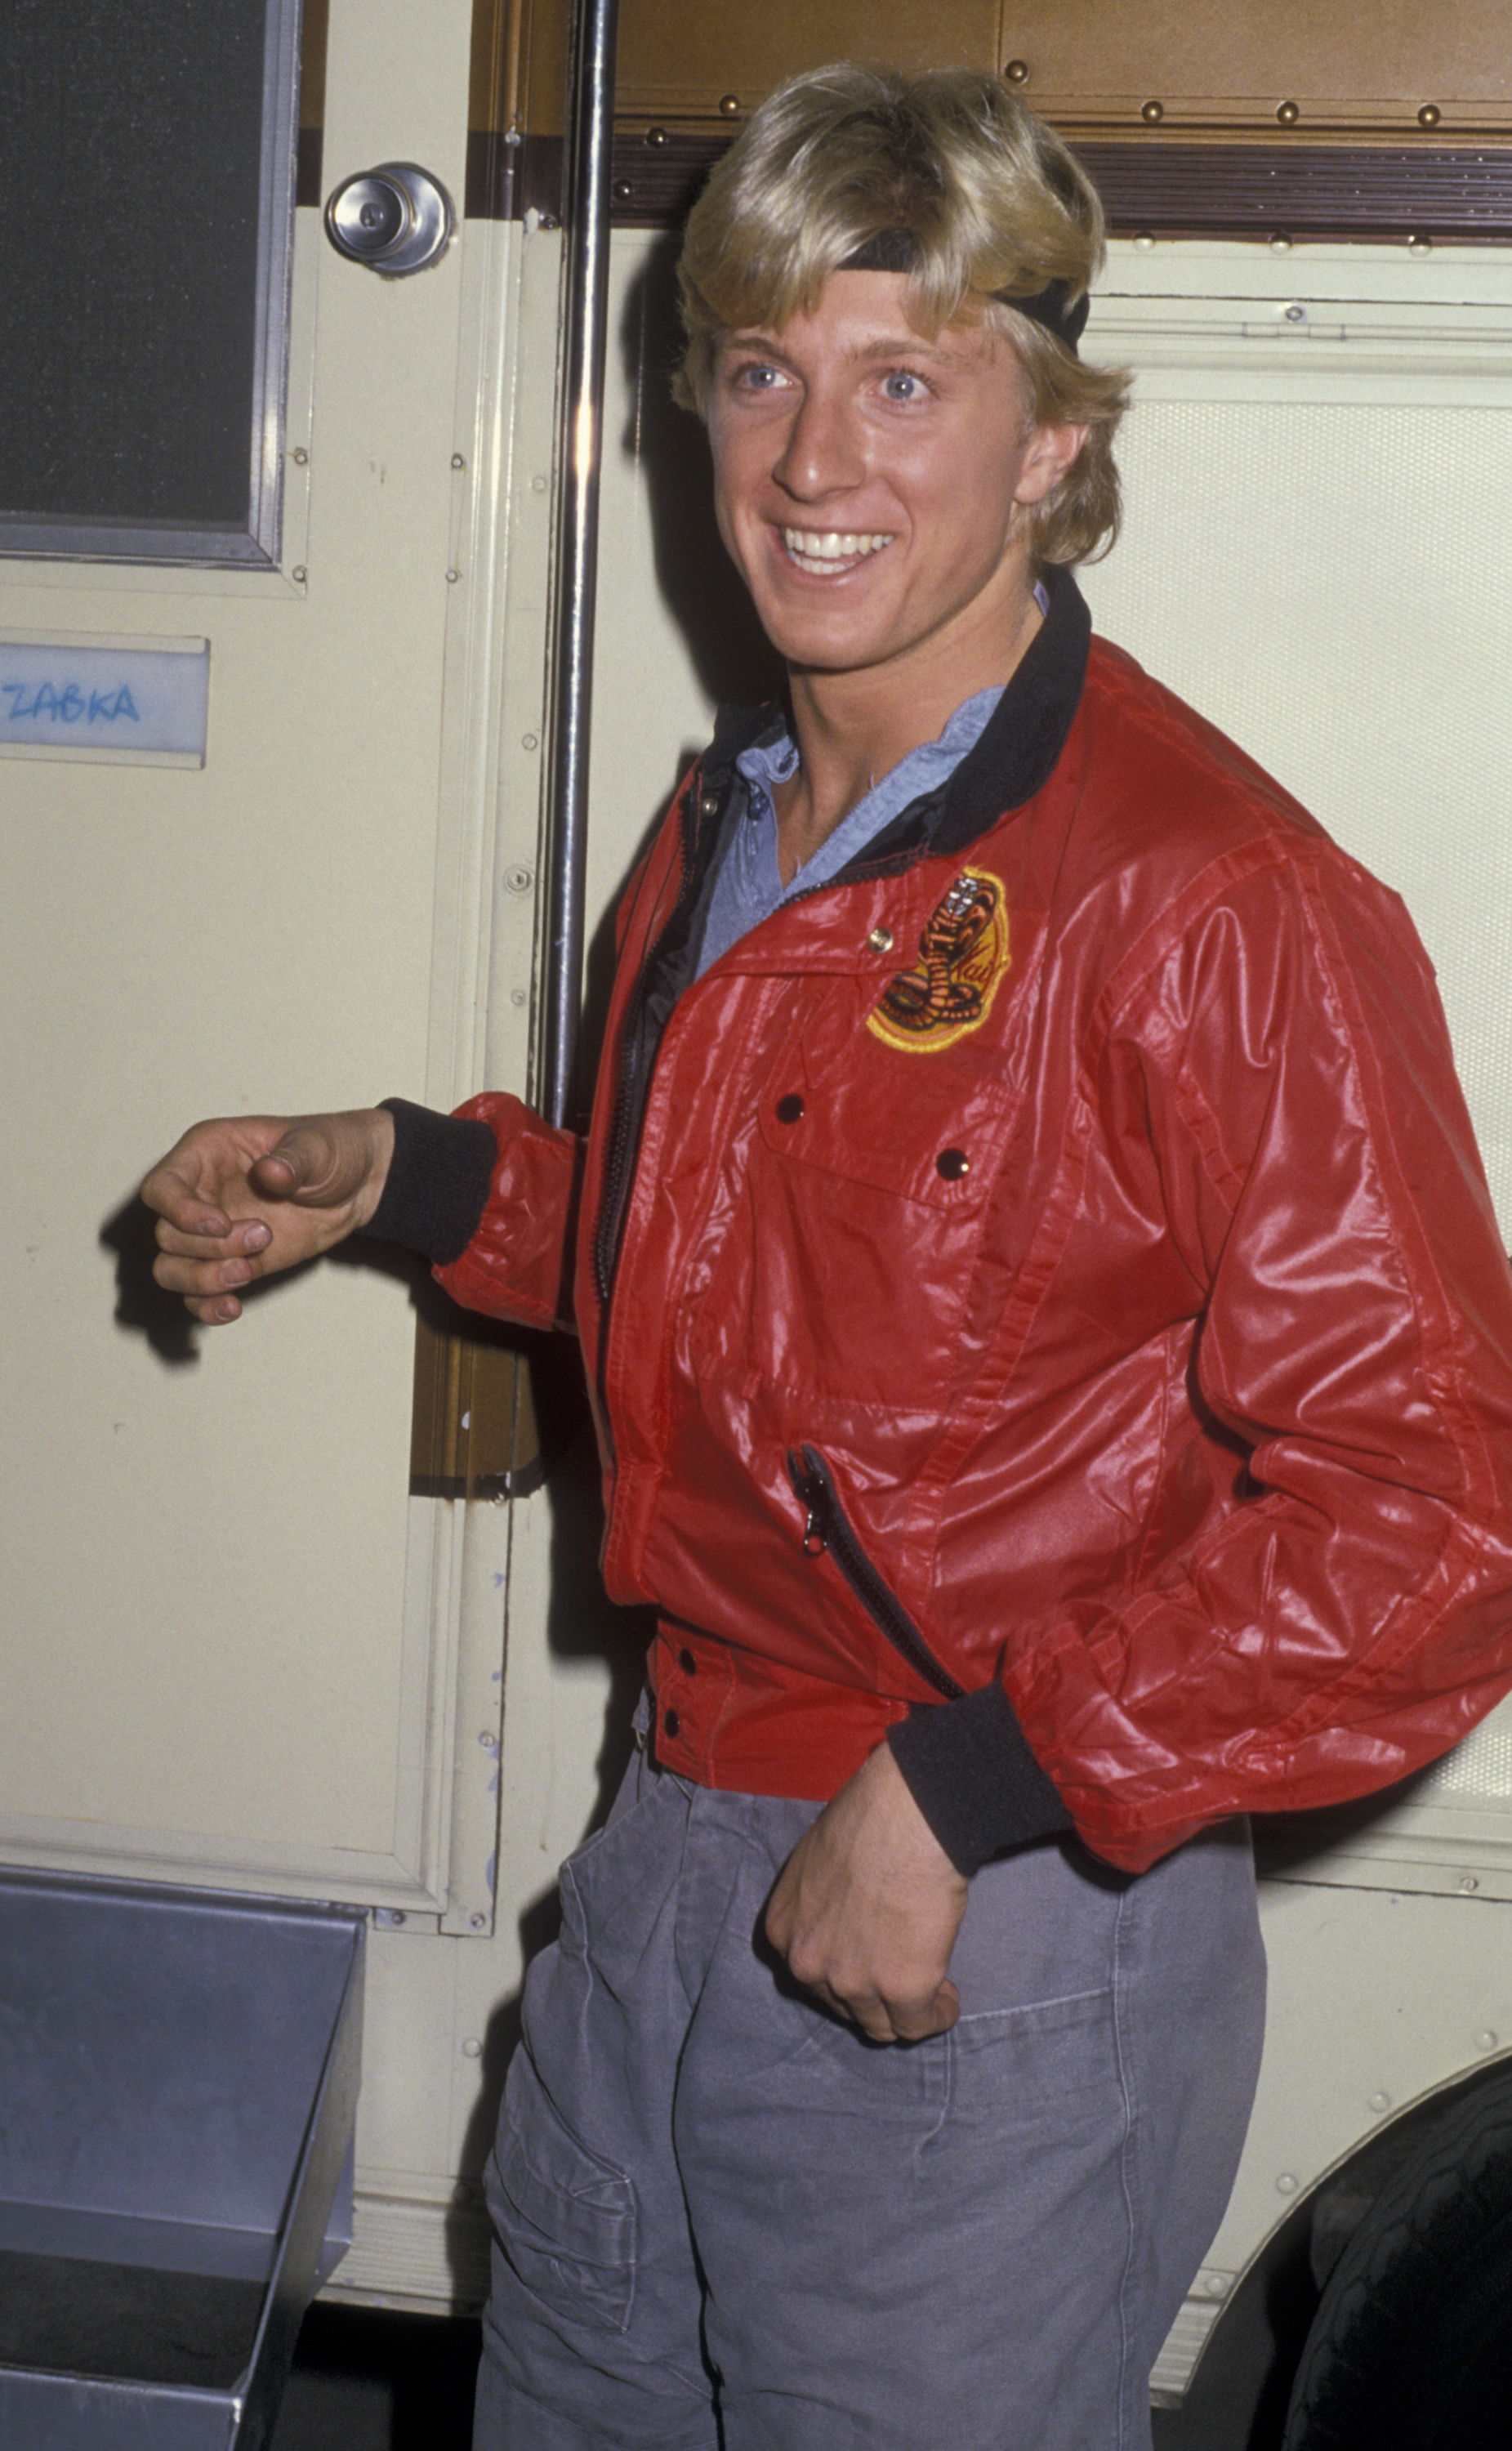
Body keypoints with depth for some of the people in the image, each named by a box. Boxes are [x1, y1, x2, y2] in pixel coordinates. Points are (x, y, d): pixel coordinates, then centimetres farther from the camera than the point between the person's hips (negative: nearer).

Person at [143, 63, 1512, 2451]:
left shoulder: (1216, 902, -21)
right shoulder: (732, 834, 6)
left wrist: (957, 1795, -22)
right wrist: (408, 1177, 9)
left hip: (997, 1962, -8)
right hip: (665, 1884, 8)